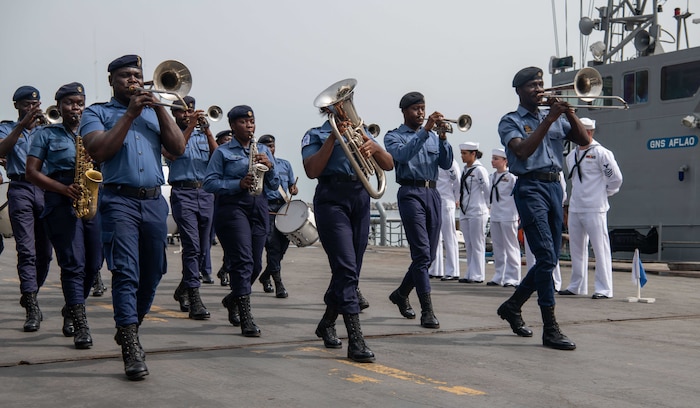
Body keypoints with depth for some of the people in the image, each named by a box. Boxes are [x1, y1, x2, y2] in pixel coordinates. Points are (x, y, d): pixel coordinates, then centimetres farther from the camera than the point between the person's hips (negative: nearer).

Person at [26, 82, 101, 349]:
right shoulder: (47, 135, 9)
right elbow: (32, 172, 1)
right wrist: (64, 189, -14)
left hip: (93, 201, 4)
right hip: (61, 204, -4)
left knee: (93, 264, 5)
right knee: (73, 264, -11)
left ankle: (71, 310, 28)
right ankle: (80, 326, -12)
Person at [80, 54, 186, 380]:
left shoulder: (154, 112, 19)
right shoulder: (97, 113, 9)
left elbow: (178, 148, 5)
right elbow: (99, 151, -10)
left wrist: (159, 107, -3)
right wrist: (130, 113, -9)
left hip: (154, 202, 4)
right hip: (119, 200, -4)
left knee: (152, 274, 9)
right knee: (126, 273, -14)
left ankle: (129, 326, 30)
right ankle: (131, 347, -16)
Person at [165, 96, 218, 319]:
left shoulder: (202, 134, 18)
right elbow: (171, 154, -13)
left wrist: (207, 130, -8)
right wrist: (190, 127, -14)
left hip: (206, 193, 5)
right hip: (183, 193, -5)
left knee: (203, 247, 8)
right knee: (192, 245, -15)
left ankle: (183, 290, 28)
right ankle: (194, 299, -15)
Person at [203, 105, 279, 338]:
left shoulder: (263, 150, 17)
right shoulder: (223, 152, 4)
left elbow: (274, 185, 14)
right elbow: (209, 183, -5)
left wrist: (270, 166, -6)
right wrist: (238, 184, -17)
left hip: (258, 208, 5)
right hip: (232, 207, -5)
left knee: (255, 265, 8)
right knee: (243, 261, -16)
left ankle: (233, 299, 36)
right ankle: (246, 319, -16)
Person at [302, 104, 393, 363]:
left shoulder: (360, 133, 22)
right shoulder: (316, 135, 10)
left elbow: (388, 165, 10)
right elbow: (312, 171, -8)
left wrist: (374, 147, -10)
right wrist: (333, 138, -11)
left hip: (360, 198, 5)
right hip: (332, 198, -5)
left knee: (351, 269, 8)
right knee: (346, 267, -16)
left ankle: (327, 323, 30)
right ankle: (355, 340, -18)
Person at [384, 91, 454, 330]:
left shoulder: (433, 137, 19)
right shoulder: (394, 136, 6)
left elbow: (446, 164, 7)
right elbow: (403, 154, -16)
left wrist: (442, 137, -6)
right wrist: (426, 130, -20)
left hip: (432, 193, 5)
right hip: (411, 192, -5)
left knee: (429, 255, 8)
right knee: (422, 253, -13)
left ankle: (401, 294, 29)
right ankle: (427, 311, -13)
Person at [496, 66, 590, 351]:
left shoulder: (556, 118, 17)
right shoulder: (510, 121, 2)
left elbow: (585, 141, 8)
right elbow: (523, 151, -15)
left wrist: (569, 114, -5)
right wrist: (549, 119, -15)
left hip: (555, 186, 6)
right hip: (530, 187, -6)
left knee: (549, 259, 10)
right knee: (546, 256, -14)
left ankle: (512, 305, 30)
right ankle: (550, 329, -10)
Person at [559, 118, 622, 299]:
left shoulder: (600, 153, -8)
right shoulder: (571, 156, 13)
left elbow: (616, 178, -5)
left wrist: (602, 194, 4)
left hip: (594, 210, -7)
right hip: (574, 209, 8)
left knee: (600, 248, -5)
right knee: (576, 248, 13)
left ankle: (604, 289, -2)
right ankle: (576, 286, 22)